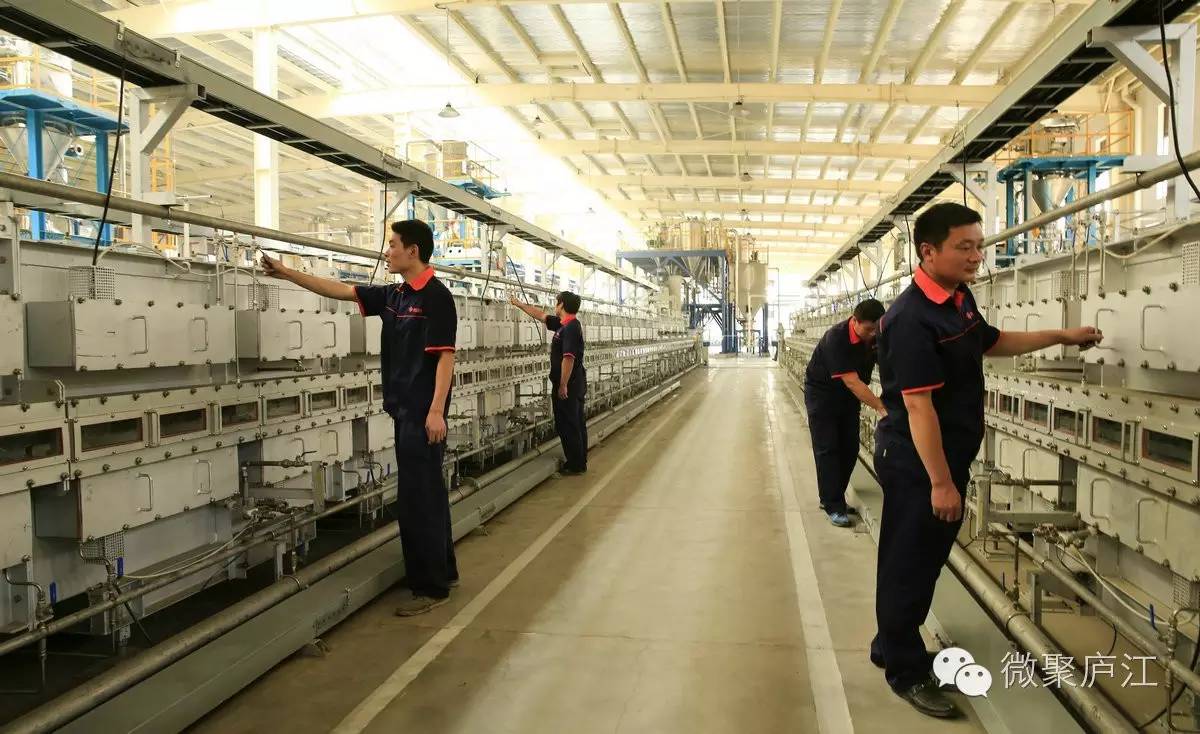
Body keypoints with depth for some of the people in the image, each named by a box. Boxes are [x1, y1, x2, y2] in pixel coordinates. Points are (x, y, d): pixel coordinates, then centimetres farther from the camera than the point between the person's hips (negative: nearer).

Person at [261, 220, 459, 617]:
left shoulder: (436, 295, -12)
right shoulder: (392, 295, 12)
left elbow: (445, 356, -17)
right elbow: (340, 290, 16)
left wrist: (436, 411, -22)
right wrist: (288, 273, 14)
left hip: (423, 412, -9)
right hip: (404, 408, 9)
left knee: (417, 498, -5)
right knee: (426, 494, 15)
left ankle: (430, 586, 4)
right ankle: (443, 571, 26)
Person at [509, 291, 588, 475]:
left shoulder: (570, 328, -19)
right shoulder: (565, 324, 11)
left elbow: (568, 358, -26)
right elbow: (541, 315, 23)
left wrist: (563, 385, -24)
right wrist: (519, 304, 29)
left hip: (567, 385, -10)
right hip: (576, 384, 10)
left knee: (567, 425, -2)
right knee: (577, 423, 15)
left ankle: (575, 465, 5)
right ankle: (580, 461, 24)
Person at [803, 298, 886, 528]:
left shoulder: (876, 336, -11)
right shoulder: (836, 339, -31)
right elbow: (852, 382, -35)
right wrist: (881, 408, -41)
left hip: (849, 396, 6)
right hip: (822, 394, -6)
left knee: (850, 449, 6)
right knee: (827, 449, -5)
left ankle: (833, 497, 19)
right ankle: (833, 505, -1)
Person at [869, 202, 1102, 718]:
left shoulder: (960, 298, 6)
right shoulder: (912, 319, -25)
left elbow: (991, 343, 25)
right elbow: (919, 405, -27)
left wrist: (1061, 337, 22)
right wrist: (940, 482, -27)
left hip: (948, 456, 10)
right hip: (916, 462, -10)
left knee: (925, 556, 20)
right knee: (909, 562, 4)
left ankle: (892, 645, 37)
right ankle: (906, 670, 19)